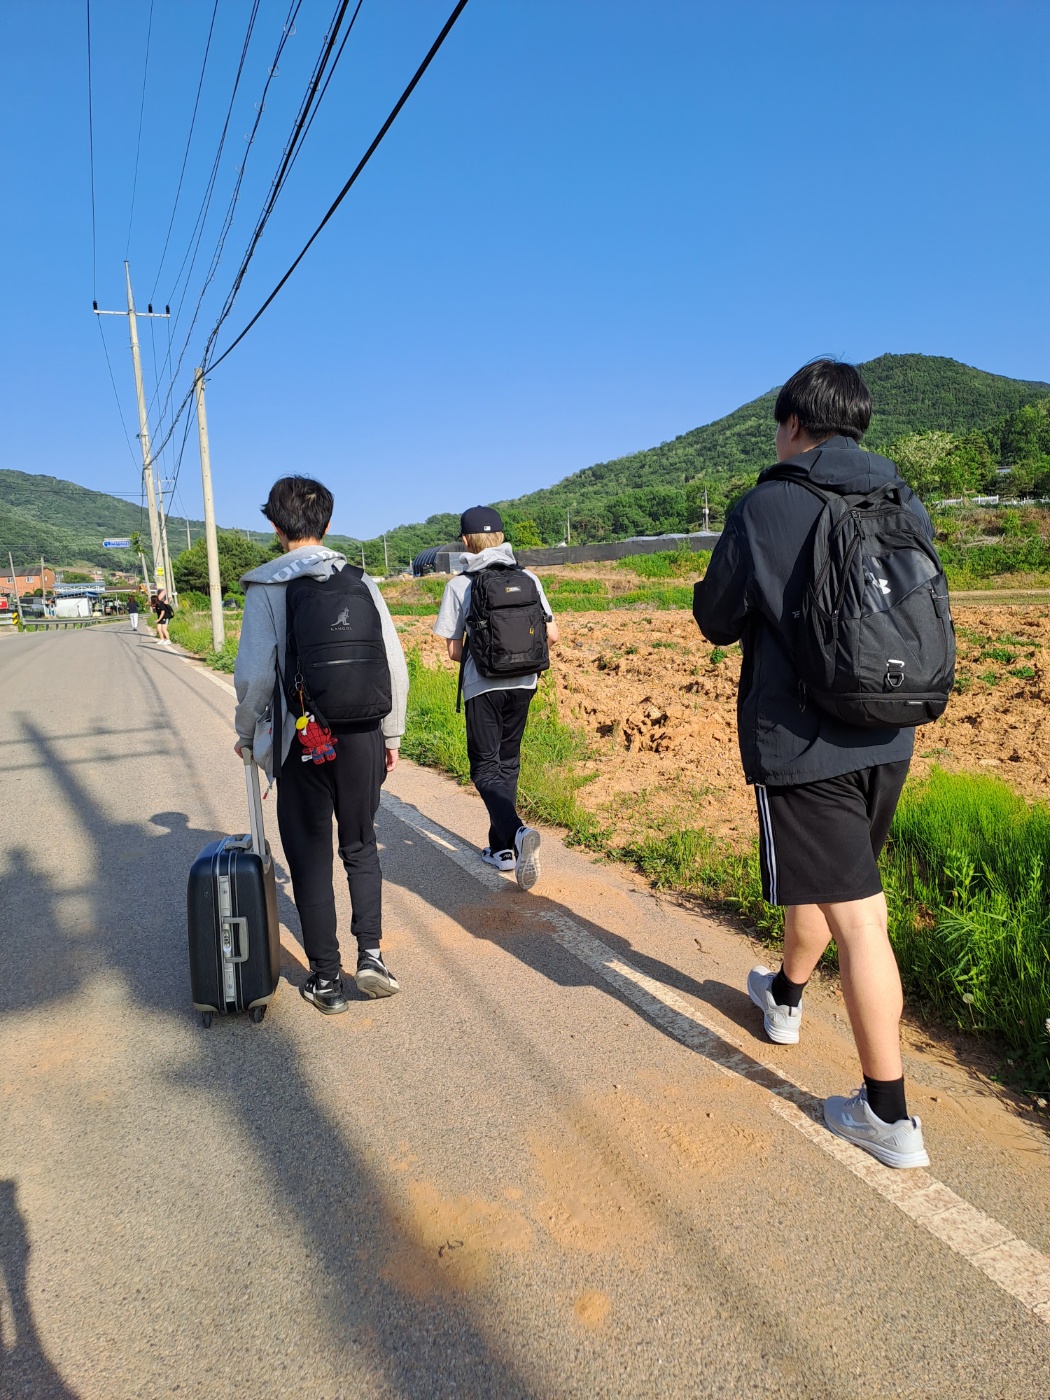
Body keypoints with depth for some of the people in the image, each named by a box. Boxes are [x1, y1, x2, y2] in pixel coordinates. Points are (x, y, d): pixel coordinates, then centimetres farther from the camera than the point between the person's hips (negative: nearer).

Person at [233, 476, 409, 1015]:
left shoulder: (266, 588, -7)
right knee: (361, 848, 21)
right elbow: (394, 665, 1)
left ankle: (326, 980, 20)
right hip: (361, 737, 3)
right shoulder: (361, 581, 0)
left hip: (300, 743, -2)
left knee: (311, 859, 11)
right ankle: (370, 953, 11)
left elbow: (254, 674, -10)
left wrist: (247, 734, 8)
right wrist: (391, 734, 12)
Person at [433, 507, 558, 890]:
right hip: (523, 684, 4)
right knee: (508, 763, 17)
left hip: (482, 687, -4)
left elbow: (454, 649, -6)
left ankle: (517, 831, -23)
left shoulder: (459, 585, -6)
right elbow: (552, 634, 2)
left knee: (485, 768, 3)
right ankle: (502, 848, 23)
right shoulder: (527, 578, 3)